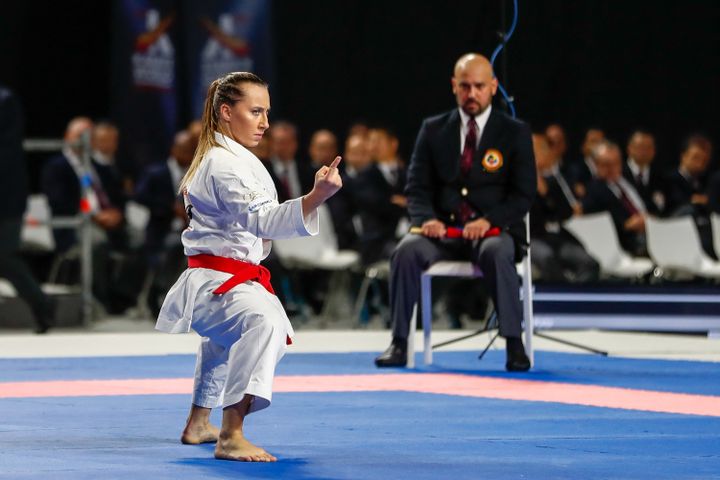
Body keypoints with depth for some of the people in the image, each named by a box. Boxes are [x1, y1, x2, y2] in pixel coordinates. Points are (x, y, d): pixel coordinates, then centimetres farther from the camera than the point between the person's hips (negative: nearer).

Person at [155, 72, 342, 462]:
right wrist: (317, 196, -47)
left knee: (222, 342, 39)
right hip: (217, 283, -11)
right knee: (265, 321, -38)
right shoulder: (225, 165, -18)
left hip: (215, 281, 11)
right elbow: (261, 218, -33)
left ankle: (198, 424, 61)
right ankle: (232, 437, -45)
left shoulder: (216, 158, 15)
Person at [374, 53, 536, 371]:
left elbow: (523, 195, -1)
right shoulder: (433, 130, 12)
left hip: (493, 230, -2)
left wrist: (489, 221, -19)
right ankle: (399, 343, -26)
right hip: (443, 229, 2)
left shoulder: (515, 133, 5)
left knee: (497, 253, -38)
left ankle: (514, 345, -34)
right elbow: (417, 187, 8)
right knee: (406, 251, -30)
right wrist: (427, 218, -14)